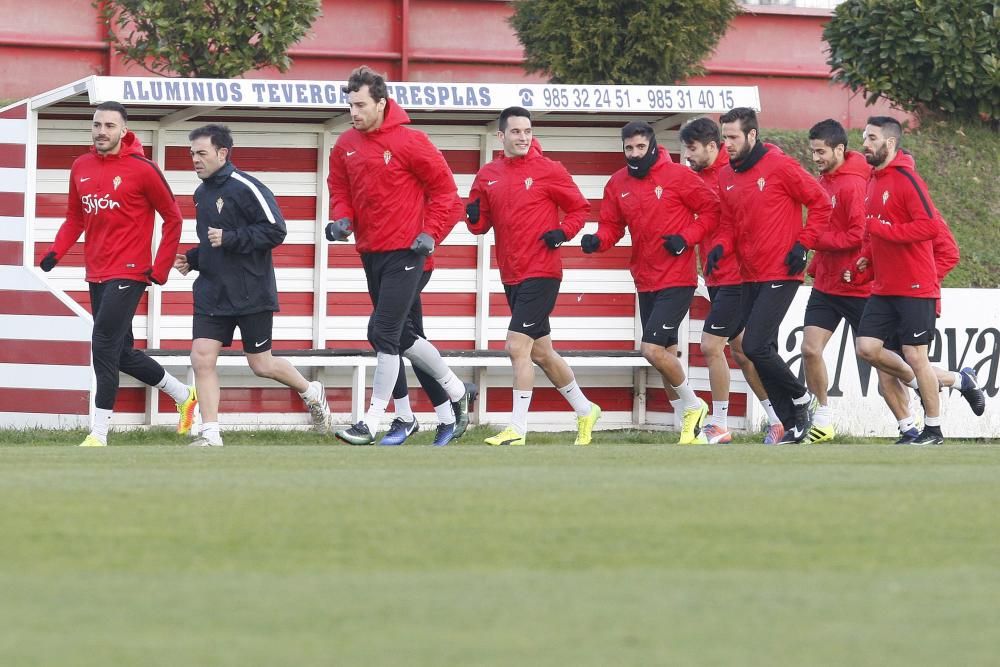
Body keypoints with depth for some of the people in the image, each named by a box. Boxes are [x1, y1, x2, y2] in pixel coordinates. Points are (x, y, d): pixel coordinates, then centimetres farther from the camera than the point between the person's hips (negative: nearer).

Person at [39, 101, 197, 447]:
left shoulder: (141, 169, -10)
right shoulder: (81, 167, 7)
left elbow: (173, 218, -3)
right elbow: (75, 217, 17)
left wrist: (160, 269, -7)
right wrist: (56, 252, 1)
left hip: (128, 274, -7)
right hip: (97, 274, 7)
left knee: (105, 347, -15)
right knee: (122, 352, 13)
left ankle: (98, 434, -12)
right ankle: (184, 395, 34)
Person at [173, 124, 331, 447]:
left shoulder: (245, 187, -15)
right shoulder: (202, 193, 11)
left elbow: (275, 230, -19)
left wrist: (229, 238, -23)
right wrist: (191, 259, 7)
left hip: (251, 294, -7)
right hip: (212, 293, 7)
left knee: (261, 365, 5)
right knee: (202, 358, -6)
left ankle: (312, 393, 32)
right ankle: (210, 435, -2)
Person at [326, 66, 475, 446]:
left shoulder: (409, 142, -13)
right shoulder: (346, 145, 4)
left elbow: (444, 189, -7)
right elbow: (340, 190, 17)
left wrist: (430, 233, -13)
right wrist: (342, 219, -3)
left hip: (403, 253, -8)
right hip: (370, 254, 8)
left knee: (384, 334, -11)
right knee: (400, 334, 17)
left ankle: (372, 422, -7)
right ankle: (455, 391, 34)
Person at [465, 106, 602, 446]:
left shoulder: (548, 170, -6)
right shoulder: (488, 176, 8)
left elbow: (579, 208, 1)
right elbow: (481, 224, 14)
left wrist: (563, 232, -16)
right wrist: (474, 217, -8)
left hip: (541, 274, -7)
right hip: (512, 277, 7)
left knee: (517, 346, -15)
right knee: (541, 352, 15)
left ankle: (517, 430, -13)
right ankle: (585, 411, 33)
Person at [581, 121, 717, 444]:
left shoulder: (678, 176, -9)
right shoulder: (617, 184, 5)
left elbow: (712, 209, -5)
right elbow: (611, 225, 9)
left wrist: (687, 238, -16)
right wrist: (597, 241, -13)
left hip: (677, 280, -7)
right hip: (646, 282, 7)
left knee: (652, 348, -17)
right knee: (666, 353, 12)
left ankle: (693, 405, 5)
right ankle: (692, 426, 24)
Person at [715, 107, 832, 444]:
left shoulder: (779, 166, -11)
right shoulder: (726, 176, 9)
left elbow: (820, 203, -6)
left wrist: (803, 244, -11)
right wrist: (722, 248, -4)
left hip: (780, 274, -7)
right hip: (750, 277, 7)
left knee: (755, 347, -15)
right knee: (763, 352, 7)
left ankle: (800, 396, 9)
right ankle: (794, 425, 14)